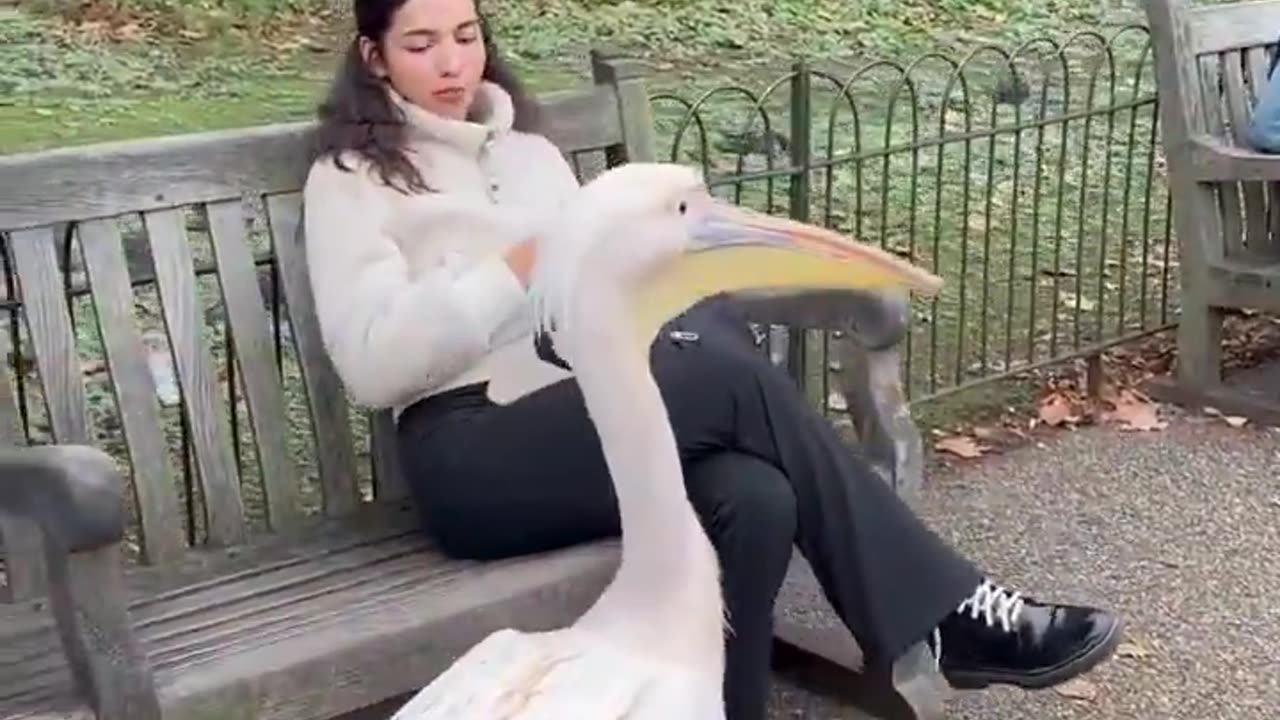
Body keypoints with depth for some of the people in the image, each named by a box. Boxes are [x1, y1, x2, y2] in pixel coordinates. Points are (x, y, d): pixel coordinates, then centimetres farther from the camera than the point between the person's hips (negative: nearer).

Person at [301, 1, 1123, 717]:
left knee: (754, 500, -29)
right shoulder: (352, 177, 4)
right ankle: (955, 616, -21)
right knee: (733, 375, -28)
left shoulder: (524, 145, 22)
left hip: (584, 413, 6)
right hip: (472, 456, -6)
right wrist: (519, 268, -16)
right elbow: (373, 364, -9)